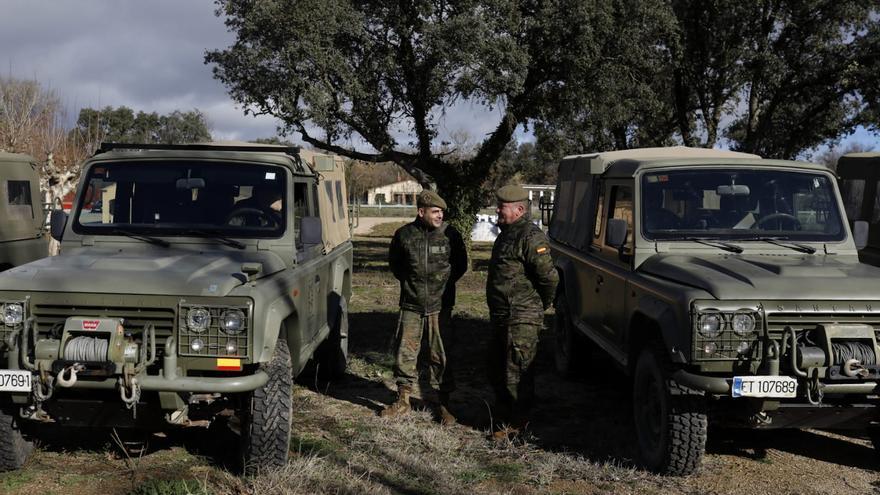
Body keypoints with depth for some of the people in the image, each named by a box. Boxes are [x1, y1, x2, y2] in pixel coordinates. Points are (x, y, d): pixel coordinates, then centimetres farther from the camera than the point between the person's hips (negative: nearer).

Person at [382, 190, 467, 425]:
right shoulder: (404, 234, -2)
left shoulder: (450, 235, -4)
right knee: (404, 352, 5)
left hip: (440, 306, -1)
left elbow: (461, 264, 10)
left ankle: (442, 403, 14)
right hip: (411, 305, 1)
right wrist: (409, 282, 11)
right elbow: (394, 263, 16)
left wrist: (445, 282, 7)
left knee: (441, 355, 3)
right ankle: (403, 400, 19)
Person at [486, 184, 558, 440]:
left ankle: (515, 427, 9)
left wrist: (541, 306, -6)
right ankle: (503, 418, 31)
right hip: (501, 318, 10)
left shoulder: (531, 237, -18)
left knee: (516, 377, -2)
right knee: (497, 372, 18)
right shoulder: (506, 234, 14)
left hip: (521, 321, -10)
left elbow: (549, 277, -20)